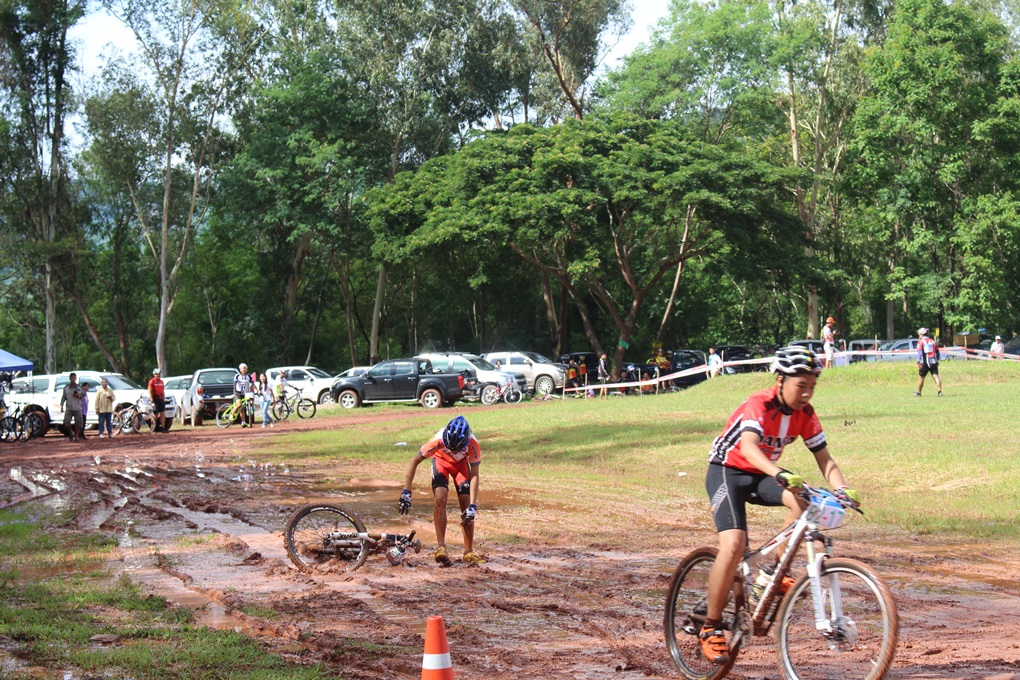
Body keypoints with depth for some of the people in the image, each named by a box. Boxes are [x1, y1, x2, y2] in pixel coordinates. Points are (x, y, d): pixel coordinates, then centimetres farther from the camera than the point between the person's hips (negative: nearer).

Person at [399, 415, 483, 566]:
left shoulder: (473, 444, -37)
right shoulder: (438, 440, -39)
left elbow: (474, 475, -26)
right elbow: (415, 461, -28)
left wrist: (473, 505, -31)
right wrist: (406, 492, -32)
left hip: (461, 463, 1)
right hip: (441, 459, -1)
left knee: (466, 504, -8)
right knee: (440, 498, -24)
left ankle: (468, 552, 4)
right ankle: (441, 547, -21)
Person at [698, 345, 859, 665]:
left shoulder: (805, 414, -6)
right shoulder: (759, 405, -26)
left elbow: (825, 460, -4)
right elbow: (748, 447, -43)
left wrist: (841, 489, -24)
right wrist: (780, 474, -60)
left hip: (761, 476, 6)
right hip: (727, 472, -6)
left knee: (806, 500, -25)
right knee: (734, 545, -25)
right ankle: (710, 628, -12)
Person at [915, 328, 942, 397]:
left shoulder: (921, 341, 4)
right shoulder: (932, 341, 18)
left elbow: (920, 352, -9)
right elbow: (937, 352, 20)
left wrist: (918, 361, -15)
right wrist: (937, 361, 30)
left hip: (925, 363, -4)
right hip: (933, 362, 4)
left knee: (921, 377, 10)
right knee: (936, 376, -4)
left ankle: (918, 393, 20)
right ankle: (940, 391, -19)